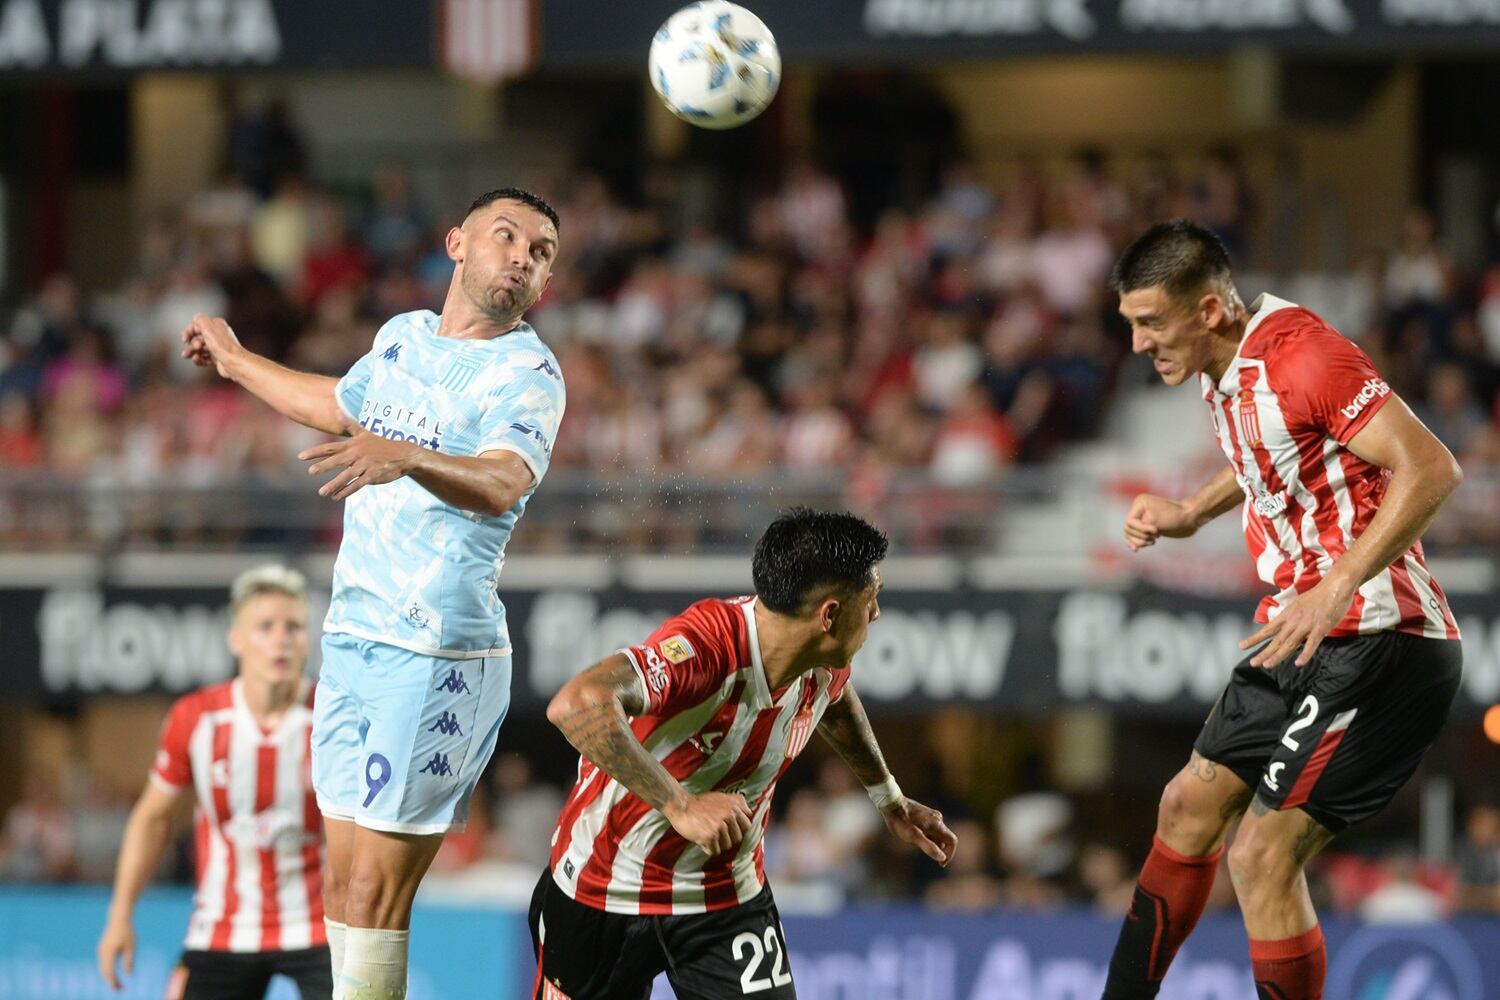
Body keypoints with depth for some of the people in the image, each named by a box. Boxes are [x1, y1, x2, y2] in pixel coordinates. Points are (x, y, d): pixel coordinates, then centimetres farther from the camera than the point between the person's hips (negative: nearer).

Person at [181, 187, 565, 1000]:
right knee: (344, 888, 6)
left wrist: (408, 458, -49)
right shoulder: (403, 337, 12)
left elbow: (504, 484, -30)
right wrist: (236, 362, 49)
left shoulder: (526, 372, -10)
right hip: (352, 637, 7)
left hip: (435, 655, -7)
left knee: (373, 894, -10)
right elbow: (342, 406, 36)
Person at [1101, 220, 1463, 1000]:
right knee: (1190, 809, 18)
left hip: (1377, 644, -10)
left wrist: (1334, 590, -32)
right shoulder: (1222, 370, 8)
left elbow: (1431, 469, -26)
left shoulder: (1300, 355, -21)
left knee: (1263, 856, -15)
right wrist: (1191, 515, 16)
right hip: (1307, 641, 10)